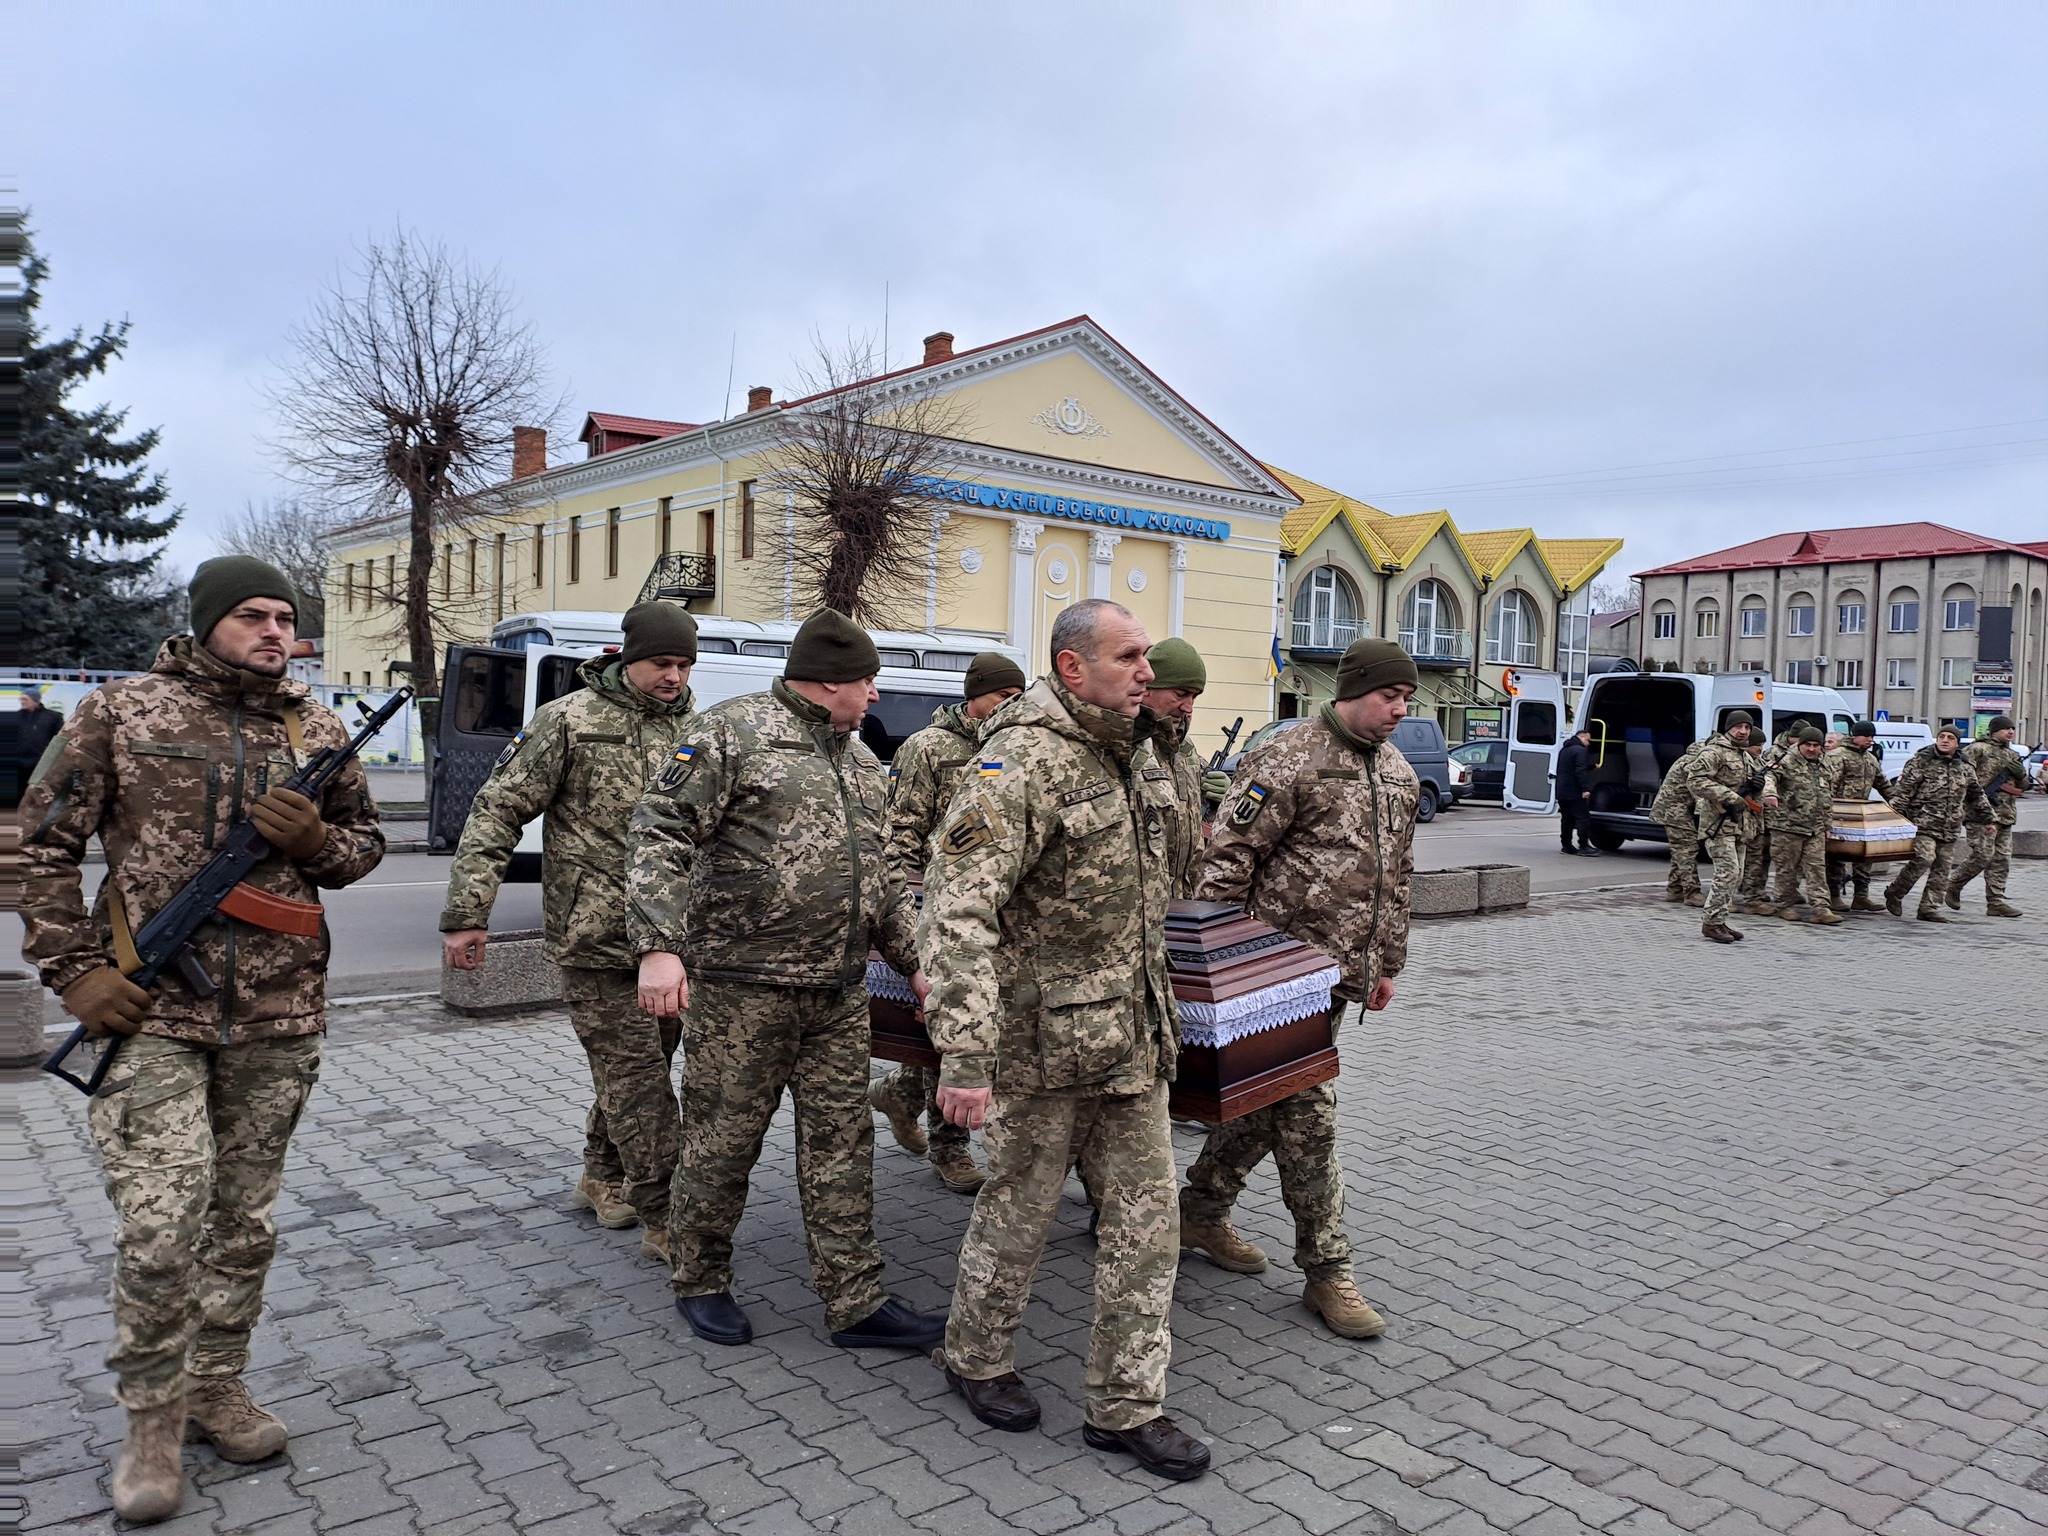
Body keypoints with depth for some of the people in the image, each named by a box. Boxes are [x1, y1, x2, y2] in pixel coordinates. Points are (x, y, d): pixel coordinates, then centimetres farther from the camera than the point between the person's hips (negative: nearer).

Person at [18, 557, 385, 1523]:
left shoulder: (317, 732, 8)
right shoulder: (122, 711, 0)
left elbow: (364, 843, 15)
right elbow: (44, 843, 2)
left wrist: (317, 842, -8)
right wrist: (74, 969, -5)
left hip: (278, 1021, 3)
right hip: (150, 1013, -3)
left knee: (244, 1221, 13)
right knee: (158, 1228, -6)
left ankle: (217, 1387, 31)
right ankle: (152, 1420, 16)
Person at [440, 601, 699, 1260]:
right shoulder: (569, 720, -6)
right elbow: (496, 813, -6)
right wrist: (466, 914, -11)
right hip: (597, 939, -5)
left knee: (638, 1064, 15)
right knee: (636, 1074, -4)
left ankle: (604, 1178, 36)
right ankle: (665, 1219, 3)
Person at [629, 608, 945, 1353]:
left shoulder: (858, 757, 17)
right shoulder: (730, 732, -7)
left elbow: (882, 876, 23)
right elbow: (661, 835, -13)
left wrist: (915, 960, 20)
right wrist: (659, 945, -21)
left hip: (839, 992, 7)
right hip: (741, 984, -7)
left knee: (841, 1147, 10)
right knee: (723, 1141, 6)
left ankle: (856, 1304, 19)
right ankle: (700, 1283, 28)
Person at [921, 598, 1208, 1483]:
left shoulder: (1137, 754, 7)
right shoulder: (1024, 763, -21)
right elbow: (955, 912, -28)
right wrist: (964, 1056, -34)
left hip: (1132, 1036, 8)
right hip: (1041, 1041, -7)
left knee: (1147, 1215, 10)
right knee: (1020, 1208, 11)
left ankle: (1126, 1407, 25)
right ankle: (976, 1361, 37)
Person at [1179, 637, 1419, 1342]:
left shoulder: (1399, 774, 14)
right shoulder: (1288, 760, -13)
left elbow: (1396, 877, 22)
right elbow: (1227, 858, -15)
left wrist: (1387, 962, 23)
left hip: (1341, 973, 8)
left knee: (1269, 1097, 15)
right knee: (1310, 1112, -5)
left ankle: (1202, 1209, 32)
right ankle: (1328, 1271, 6)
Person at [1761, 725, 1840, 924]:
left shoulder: (1824, 768, 16)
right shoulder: (1786, 762, -7)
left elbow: (1829, 798, 26)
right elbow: (1770, 776, -26)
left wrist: (1827, 825, 24)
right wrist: (1770, 792, -47)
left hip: (1816, 829, 6)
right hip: (1788, 826, -6)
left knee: (1817, 867, 1)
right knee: (1787, 868, 3)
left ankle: (1820, 908, 1)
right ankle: (1784, 905, 16)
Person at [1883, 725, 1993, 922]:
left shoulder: (1965, 768, 15)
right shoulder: (1920, 761, -1)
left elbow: (1977, 795, 27)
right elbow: (1902, 790, -6)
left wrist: (1987, 818, 25)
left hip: (1950, 829, 6)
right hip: (1924, 823, -6)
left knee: (1941, 868, 3)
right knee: (1923, 858, -21)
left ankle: (1929, 908, 9)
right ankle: (1894, 893, -4)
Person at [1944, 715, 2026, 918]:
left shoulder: (2012, 755, 21)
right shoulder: (1978, 749, -4)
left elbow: (2023, 786, 23)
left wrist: (2020, 773, 3)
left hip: (2005, 814, 8)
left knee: (2001, 859, 4)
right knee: (1983, 854, -13)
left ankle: (1996, 902, 6)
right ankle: (1952, 886, 6)